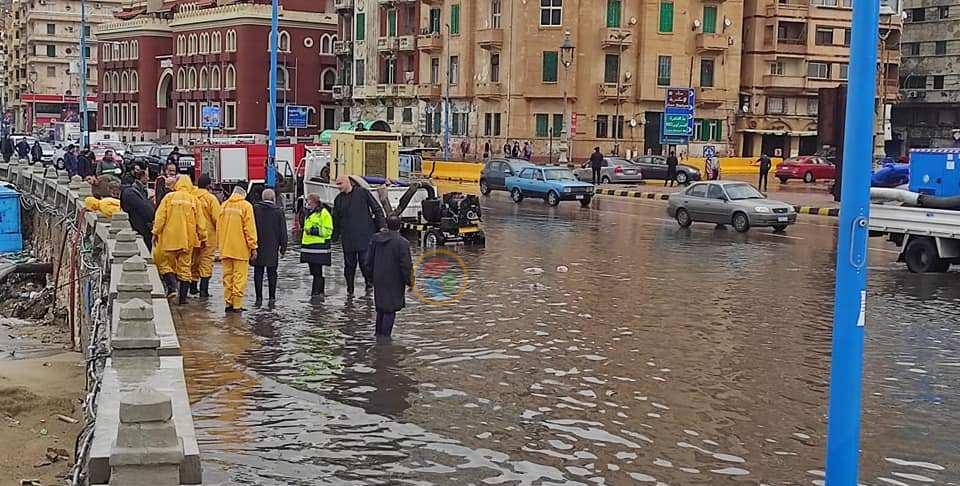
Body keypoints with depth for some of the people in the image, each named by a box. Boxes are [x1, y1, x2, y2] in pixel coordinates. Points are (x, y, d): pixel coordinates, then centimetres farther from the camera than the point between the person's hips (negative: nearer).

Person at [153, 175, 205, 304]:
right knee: (184, 268, 8)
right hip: (188, 240, 2)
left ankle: (172, 286, -11)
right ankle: (182, 297, 8)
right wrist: (202, 237, 16)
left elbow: (160, 217, -4)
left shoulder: (169, 197, -2)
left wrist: (156, 232, 5)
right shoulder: (194, 199, 3)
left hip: (170, 238, -2)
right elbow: (199, 222, 6)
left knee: (166, 264, 11)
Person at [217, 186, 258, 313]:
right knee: (239, 277, -1)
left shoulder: (224, 206, 8)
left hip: (225, 248, 5)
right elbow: (249, 229, -10)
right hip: (241, 249, -5)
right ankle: (237, 305, -3)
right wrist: (253, 247, -5)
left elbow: (218, 227, 13)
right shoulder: (246, 206, -7)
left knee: (227, 276, 12)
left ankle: (228, 303, 13)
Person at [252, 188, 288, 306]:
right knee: (272, 273, 7)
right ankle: (272, 298, 5)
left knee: (258, 273, 5)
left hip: (258, 247, 0)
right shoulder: (278, 211, -1)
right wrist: (283, 246, 9)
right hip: (272, 248, 0)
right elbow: (283, 231, 1)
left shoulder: (255, 209, -2)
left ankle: (259, 298, 4)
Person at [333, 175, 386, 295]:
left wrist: (381, 226, -3)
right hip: (347, 238, 4)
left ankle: (369, 283, 14)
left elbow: (377, 209, 3)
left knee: (365, 261, -8)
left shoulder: (363, 192, 1)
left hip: (365, 236, -4)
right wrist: (334, 237, 14)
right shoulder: (339, 199, 12)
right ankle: (350, 289, 16)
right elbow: (336, 220, 17)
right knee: (349, 264, 5)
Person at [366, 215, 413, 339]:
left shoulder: (376, 238, 0)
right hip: (394, 282, -6)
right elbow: (405, 265, -15)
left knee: (381, 308, 19)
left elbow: (369, 260, 8)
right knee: (390, 310, 0)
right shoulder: (402, 243, -17)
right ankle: (385, 336, -1)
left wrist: (373, 275, 20)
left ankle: (379, 334, 29)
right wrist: (409, 282, -3)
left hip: (378, 279, 6)